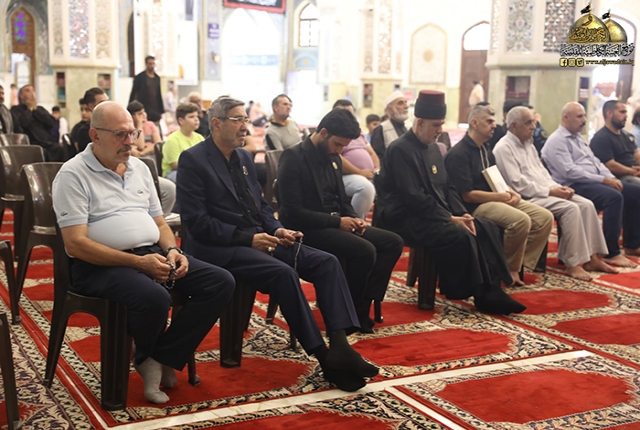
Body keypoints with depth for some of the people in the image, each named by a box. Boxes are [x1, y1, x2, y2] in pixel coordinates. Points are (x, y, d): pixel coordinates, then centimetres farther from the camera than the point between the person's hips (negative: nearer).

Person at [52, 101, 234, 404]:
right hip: (102, 264, -7)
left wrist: (171, 251, -4)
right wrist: (138, 262, -21)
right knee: (154, 298, -36)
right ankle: (145, 357, 0)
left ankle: (161, 359, -8)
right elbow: (75, 243, -14)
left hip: (153, 254, 7)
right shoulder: (73, 175, -6)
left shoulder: (139, 168, 16)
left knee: (221, 283, -10)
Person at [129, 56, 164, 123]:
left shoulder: (157, 78, 13)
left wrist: (161, 111, 14)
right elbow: (133, 93, 0)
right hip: (144, 109, -5)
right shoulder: (139, 77, -1)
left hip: (156, 110, 5)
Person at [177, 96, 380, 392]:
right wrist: (247, 238, -19)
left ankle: (340, 346, -22)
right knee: (284, 273, -32)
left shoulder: (244, 157, 17)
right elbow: (196, 221, -14)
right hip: (219, 248, -8)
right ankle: (323, 358, -23)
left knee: (326, 262, -12)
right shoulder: (193, 160, -6)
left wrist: (277, 230, 0)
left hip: (258, 238, 8)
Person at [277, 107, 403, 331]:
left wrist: (354, 219, -2)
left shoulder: (333, 158, 12)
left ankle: (362, 305, -6)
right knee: (364, 250, -28)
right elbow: (293, 212, -20)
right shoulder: (293, 158, -14)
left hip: (335, 224, 9)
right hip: (308, 229, -9)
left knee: (393, 242, -4)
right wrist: (337, 221, -21)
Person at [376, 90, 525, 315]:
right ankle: (479, 293, -13)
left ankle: (491, 289, -9)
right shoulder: (400, 150, -15)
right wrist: (450, 218, -21)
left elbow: (447, 187, 15)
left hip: (437, 213, 9)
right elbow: (414, 197, -22)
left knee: (487, 228, -6)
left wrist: (462, 213, -3)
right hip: (407, 218, -9)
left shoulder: (433, 148, 13)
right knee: (461, 236, -28)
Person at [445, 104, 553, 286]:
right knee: (521, 220, -32)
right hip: (476, 205, -9)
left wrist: (512, 193, -2)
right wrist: (502, 196, -13)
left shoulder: (486, 150, 16)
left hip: (497, 199, 9)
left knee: (545, 217, -6)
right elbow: (467, 195, -17)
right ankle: (509, 268, -9)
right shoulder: (458, 154, -13)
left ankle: (519, 265, -3)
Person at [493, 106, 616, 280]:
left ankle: (592, 257, -6)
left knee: (586, 204, -7)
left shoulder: (529, 144, 19)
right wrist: (550, 191, -16)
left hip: (545, 192, 9)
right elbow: (518, 184, -18)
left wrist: (558, 187, 1)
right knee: (570, 208, -26)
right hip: (527, 198, -9)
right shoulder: (504, 148, -11)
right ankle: (573, 263, -20)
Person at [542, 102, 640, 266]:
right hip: (575, 186, -10)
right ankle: (611, 253, -28)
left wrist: (611, 178, 1)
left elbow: (596, 161, 21)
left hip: (594, 182, 10)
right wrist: (603, 180, -19)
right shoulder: (557, 141, -10)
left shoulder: (578, 138, 22)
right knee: (614, 197, -32)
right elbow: (570, 171, -20)